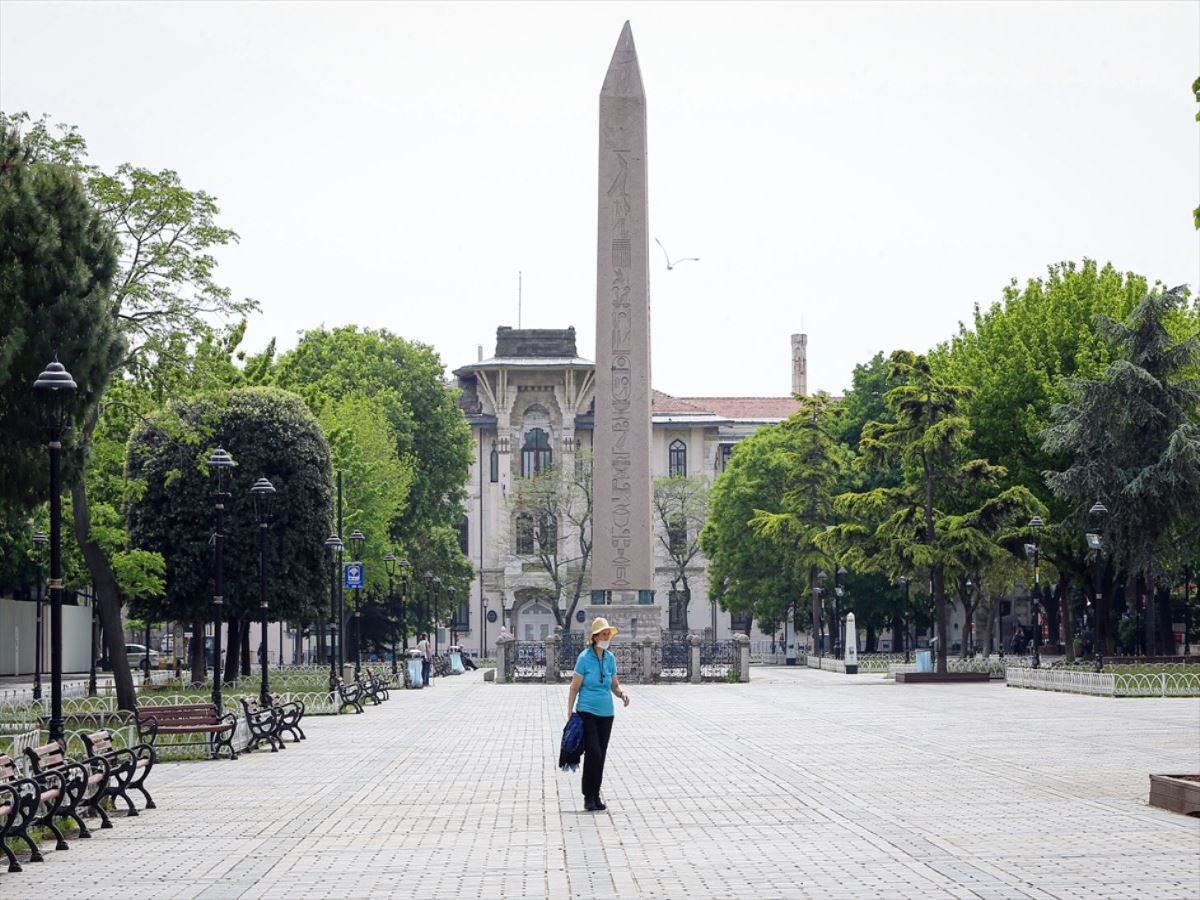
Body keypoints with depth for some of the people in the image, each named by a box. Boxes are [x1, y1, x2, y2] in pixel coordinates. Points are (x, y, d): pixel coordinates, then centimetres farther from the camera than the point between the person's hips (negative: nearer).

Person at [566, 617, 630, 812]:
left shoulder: (610, 657, 6)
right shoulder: (585, 657, -8)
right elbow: (574, 687, -6)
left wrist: (622, 693, -7)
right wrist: (569, 714, -9)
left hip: (606, 713, 5)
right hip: (587, 712, -5)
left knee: (601, 755, 8)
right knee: (593, 753, -14)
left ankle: (596, 796, 18)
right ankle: (588, 797, -5)